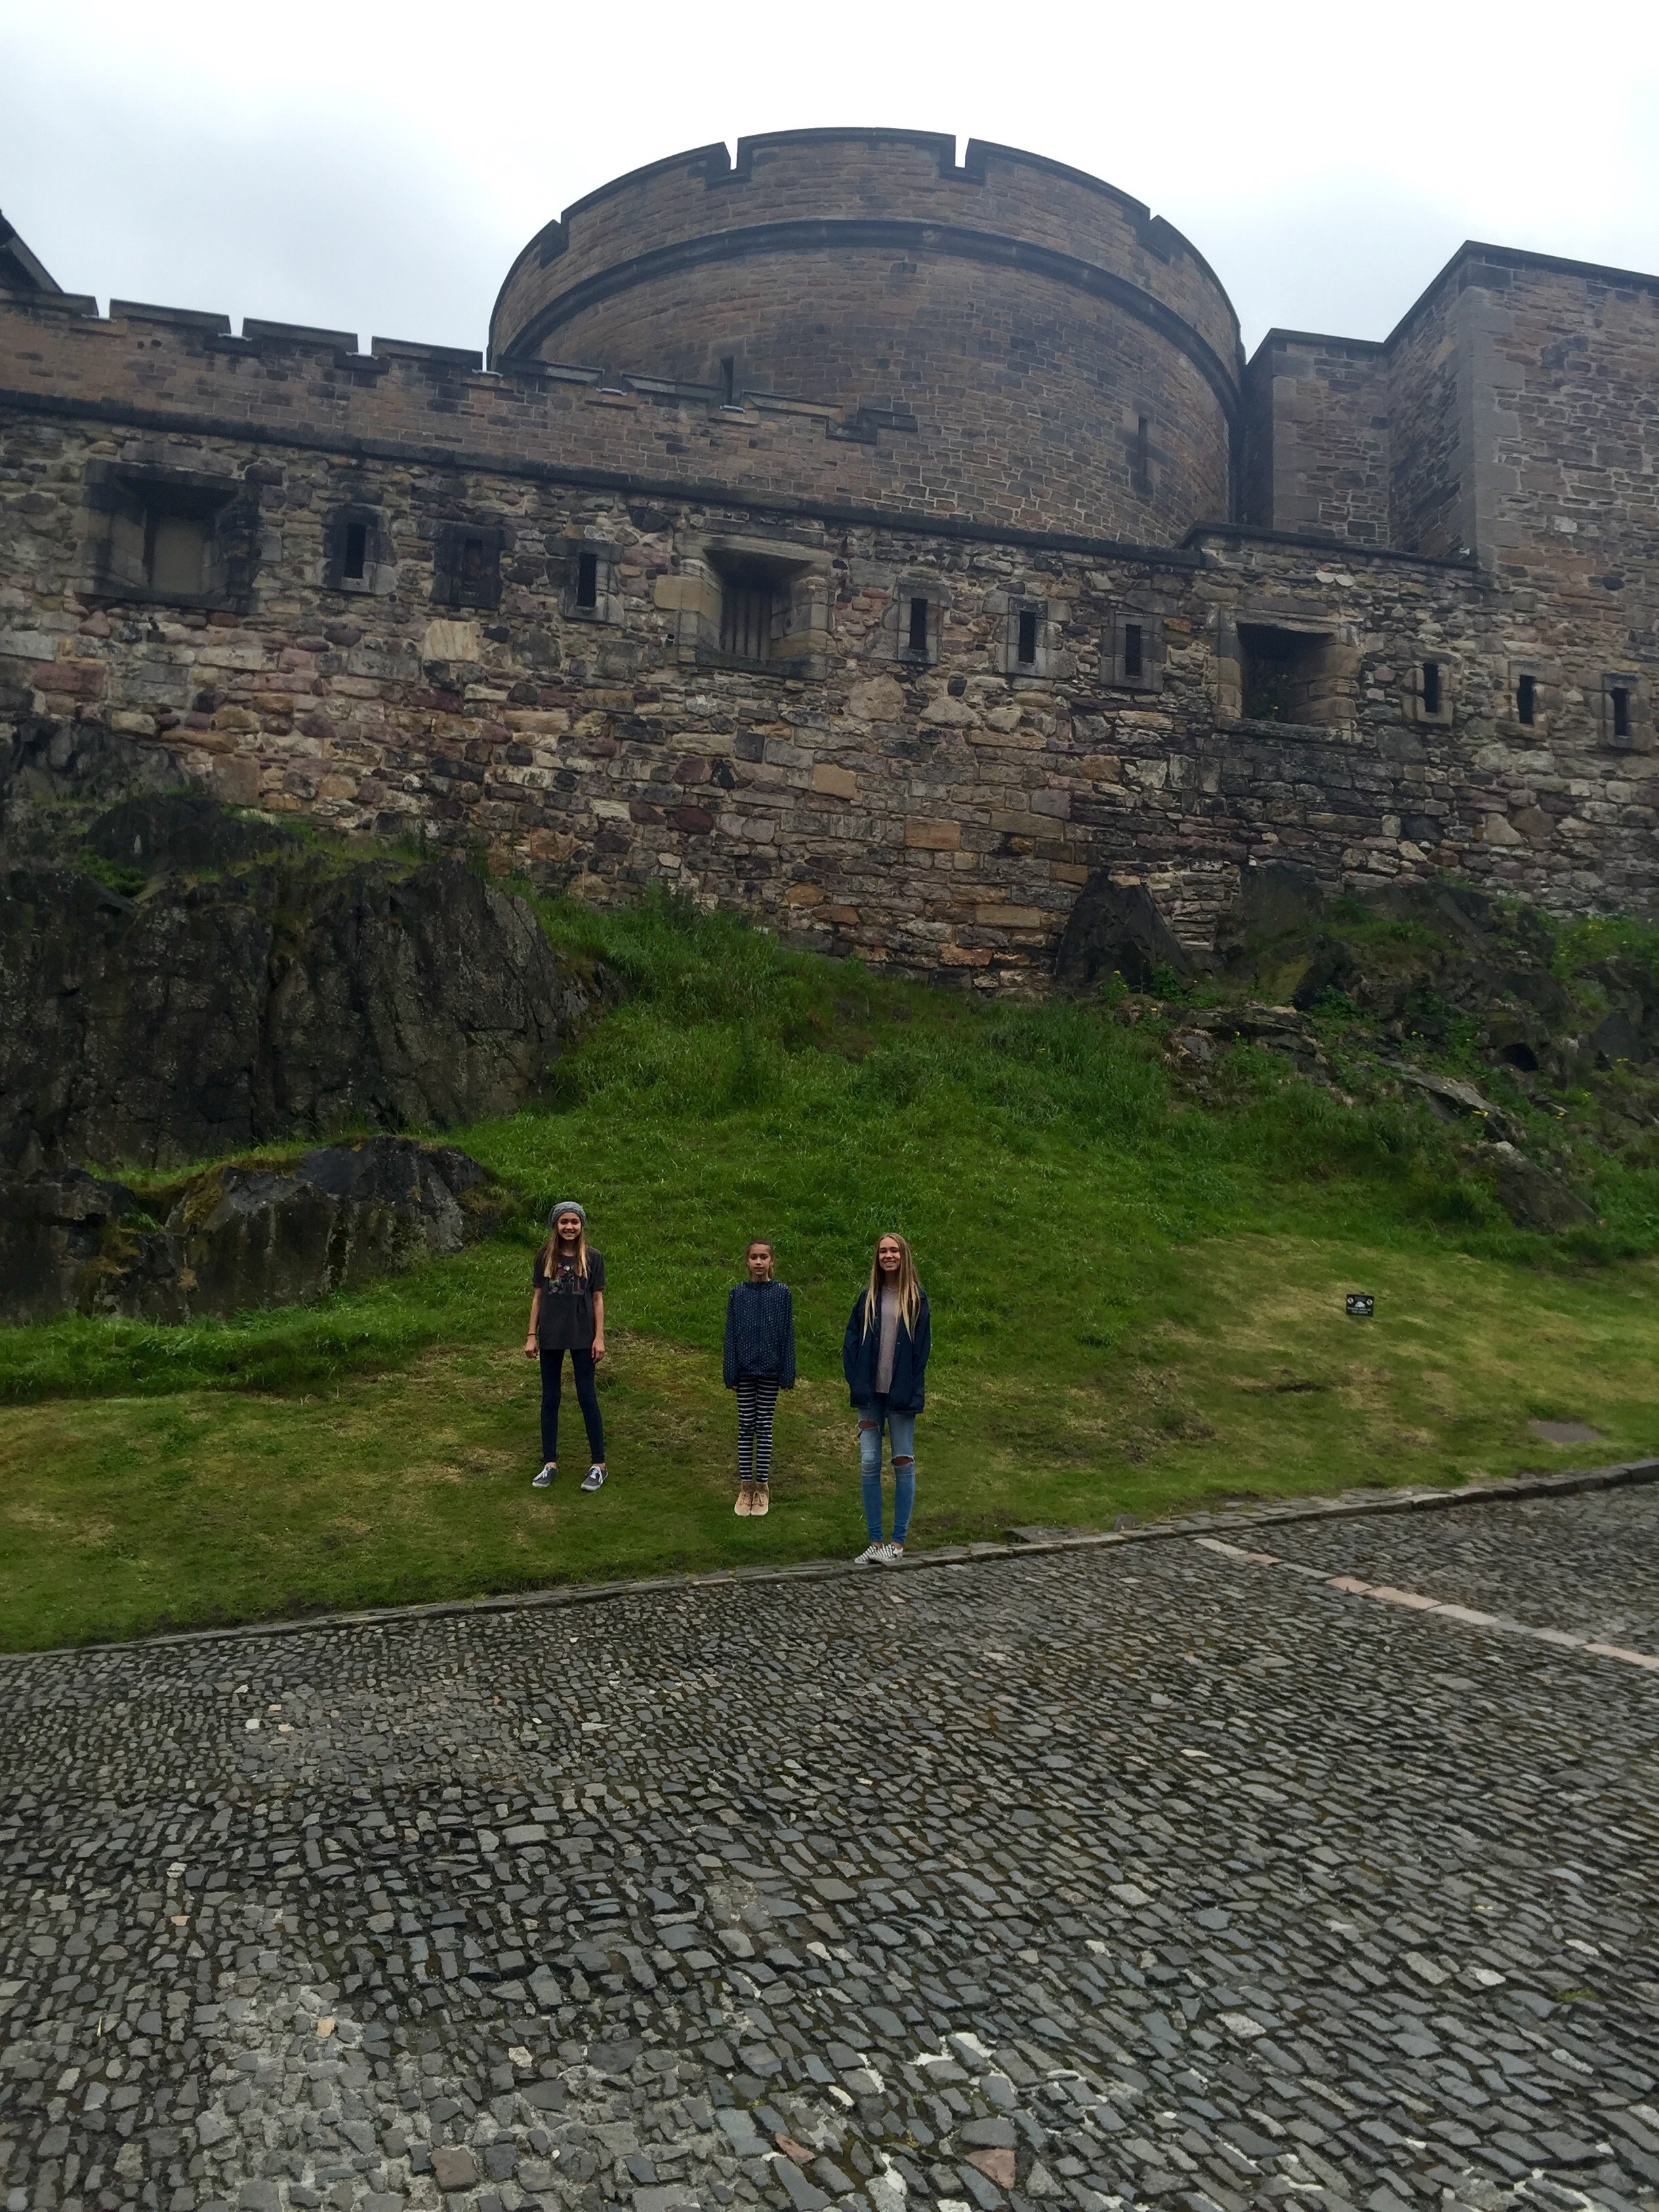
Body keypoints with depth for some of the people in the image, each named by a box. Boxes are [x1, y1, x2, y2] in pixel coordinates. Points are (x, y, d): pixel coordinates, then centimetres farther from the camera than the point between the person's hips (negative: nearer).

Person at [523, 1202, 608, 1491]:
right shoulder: (545, 1257, 1)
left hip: (582, 1337, -2)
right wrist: (532, 1335, 3)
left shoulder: (593, 1258, -3)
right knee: (550, 1399, 8)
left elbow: (598, 1299, 0)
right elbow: (537, 1297, 6)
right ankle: (550, 1463, 18)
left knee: (587, 1398, 1)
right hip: (551, 1337, 2)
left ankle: (599, 1464, 9)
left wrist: (599, 1337, -4)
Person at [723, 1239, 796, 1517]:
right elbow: (731, 1334, 2)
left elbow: (787, 1334, -1)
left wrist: (788, 1374, -3)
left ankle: (762, 1486, 16)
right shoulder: (738, 1293, 0)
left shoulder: (782, 1293, -3)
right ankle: (745, 1486, 14)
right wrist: (731, 1374, -1)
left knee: (764, 1427, 6)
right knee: (745, 1426, 6)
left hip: (770, 1369, -1)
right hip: (745, 1369, 1)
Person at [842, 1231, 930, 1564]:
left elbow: (922, 1347, -1)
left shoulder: (916, 1299, 1)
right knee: (869, 1464, 0)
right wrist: (858, 1385, -4)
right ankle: (875, 1542, 8)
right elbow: (851, 1344, 7)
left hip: (901, 1395, -2)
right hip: (871, 1393, 2)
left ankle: (898, 1542, 8)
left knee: (903, 1463, 1)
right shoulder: (867, 1298, 8)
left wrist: (910, 1392, -9)